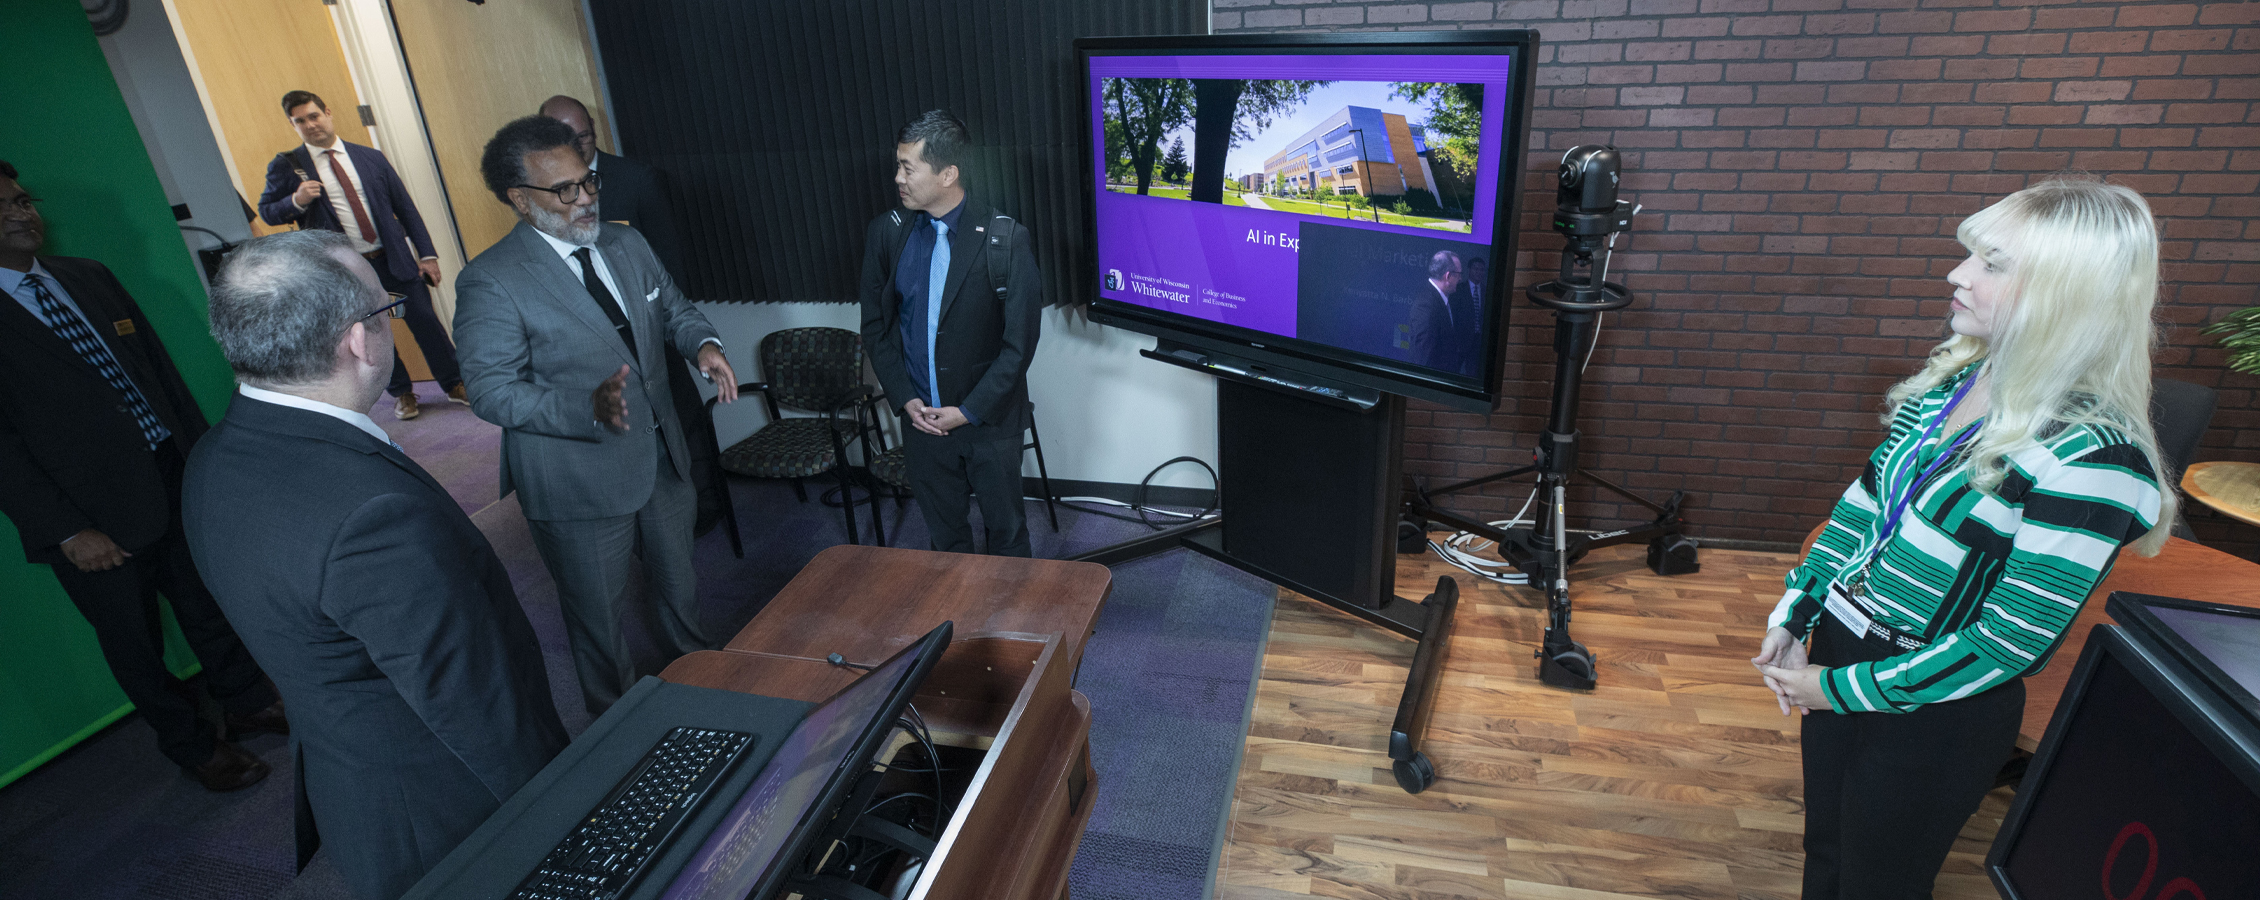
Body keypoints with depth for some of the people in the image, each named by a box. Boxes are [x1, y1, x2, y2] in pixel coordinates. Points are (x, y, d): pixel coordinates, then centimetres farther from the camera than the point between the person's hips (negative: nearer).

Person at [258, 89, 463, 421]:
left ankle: (455, 384, 16)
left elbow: (405, 207, 6)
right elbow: (267, 212, 8)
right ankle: (402, 393, 25)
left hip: (395, 259, 1)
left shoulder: (370, 158, 5)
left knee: (425, 321, 1)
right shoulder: (286, 166, 1)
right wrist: (296, 201, -14)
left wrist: (427, 254, 2)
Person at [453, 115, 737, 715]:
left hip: (661, 458, 6)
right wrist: (590, 409, -36)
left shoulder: (627, 244, 2)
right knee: (598, 614, 13)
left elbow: (673, 308, 14)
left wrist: (704, 343, -10)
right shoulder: (490, 282, -18)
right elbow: (493, 393, -20)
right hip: (580, 481, -6)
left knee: (678, 584, 25)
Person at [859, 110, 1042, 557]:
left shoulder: (1005, 240, -15)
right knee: (944, 532, 19)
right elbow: (875, 326, 6)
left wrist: (968, 411, -15)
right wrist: (905, 399, -5)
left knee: (1006, 527, 14)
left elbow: (1020, 341, -14)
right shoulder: (886, 233, -2)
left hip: (990, 419, -3)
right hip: (921, 418, 4)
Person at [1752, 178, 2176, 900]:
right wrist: (1793, 613, 1)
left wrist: (1841, 688, -17)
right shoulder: (1954, 377, -2)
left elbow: (2011, 643, -23)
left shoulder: (2092, 459, -24)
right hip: (1844, 645, 6)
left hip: (1935, 710, -6)